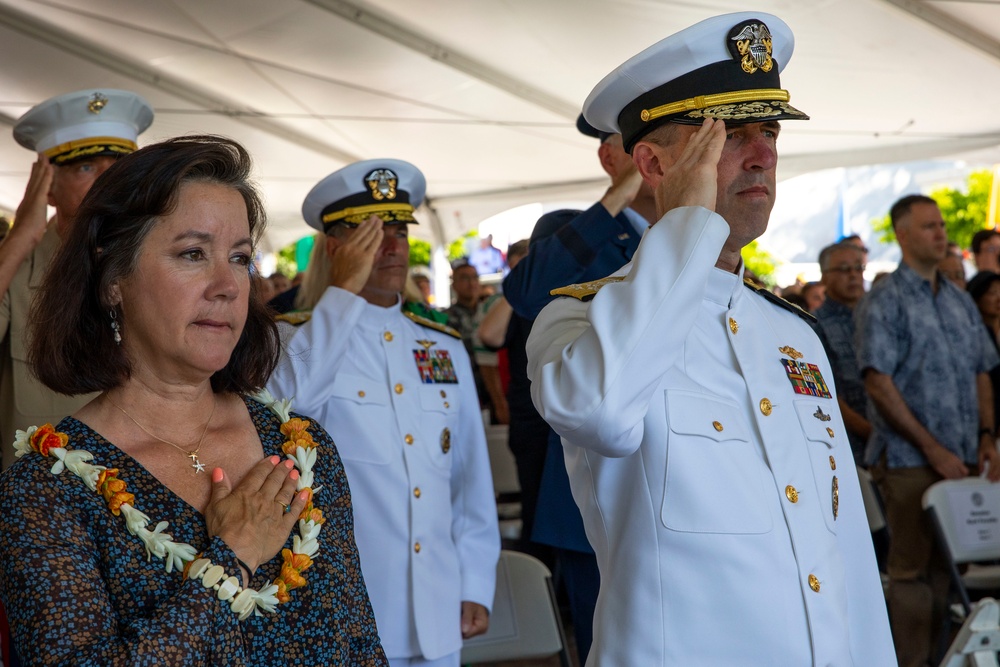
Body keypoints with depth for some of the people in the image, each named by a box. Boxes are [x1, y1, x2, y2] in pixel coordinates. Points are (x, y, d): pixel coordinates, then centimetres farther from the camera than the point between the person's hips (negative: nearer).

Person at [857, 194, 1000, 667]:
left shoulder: (960, 301, 14)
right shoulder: (885, 301, -6)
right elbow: (878, 383, -14)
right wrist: (932, 448, -15)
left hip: (962, 458, 6)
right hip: (909, 459, -6)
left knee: (946, 566, 12)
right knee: (912, 569, -1)